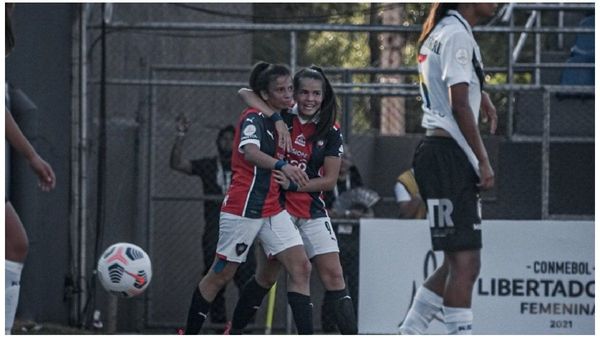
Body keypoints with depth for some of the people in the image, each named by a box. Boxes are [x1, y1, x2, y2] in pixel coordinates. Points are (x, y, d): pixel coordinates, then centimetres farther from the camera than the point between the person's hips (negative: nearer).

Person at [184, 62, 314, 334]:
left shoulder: (278, 121, 12)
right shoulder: (253, 118, -12)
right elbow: (251, 152, -34)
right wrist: (282, 166, -50)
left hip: (272, 209, 8)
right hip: (243, 208, -8)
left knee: (301, 268, -8)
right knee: (221, 275, 3)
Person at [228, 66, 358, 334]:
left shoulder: (331, 133, 0)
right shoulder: (284, 120, -2)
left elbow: (329, 180, 0)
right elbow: (246, 94, -11)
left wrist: (294, 185, -13)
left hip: (312, 211, 1)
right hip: (277, 208, -1)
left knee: (333, 275, -8)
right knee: (267, 276, 5)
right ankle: (235, 330, 21)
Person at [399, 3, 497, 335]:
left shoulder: (440, 33, 18)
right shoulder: (457, 34, -11)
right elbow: (459, 105, -16)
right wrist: (483, 160, -16)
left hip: (437, 150, 10)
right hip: (450, 155, -10)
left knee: (459, 264, 13)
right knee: (465, 263, -11)